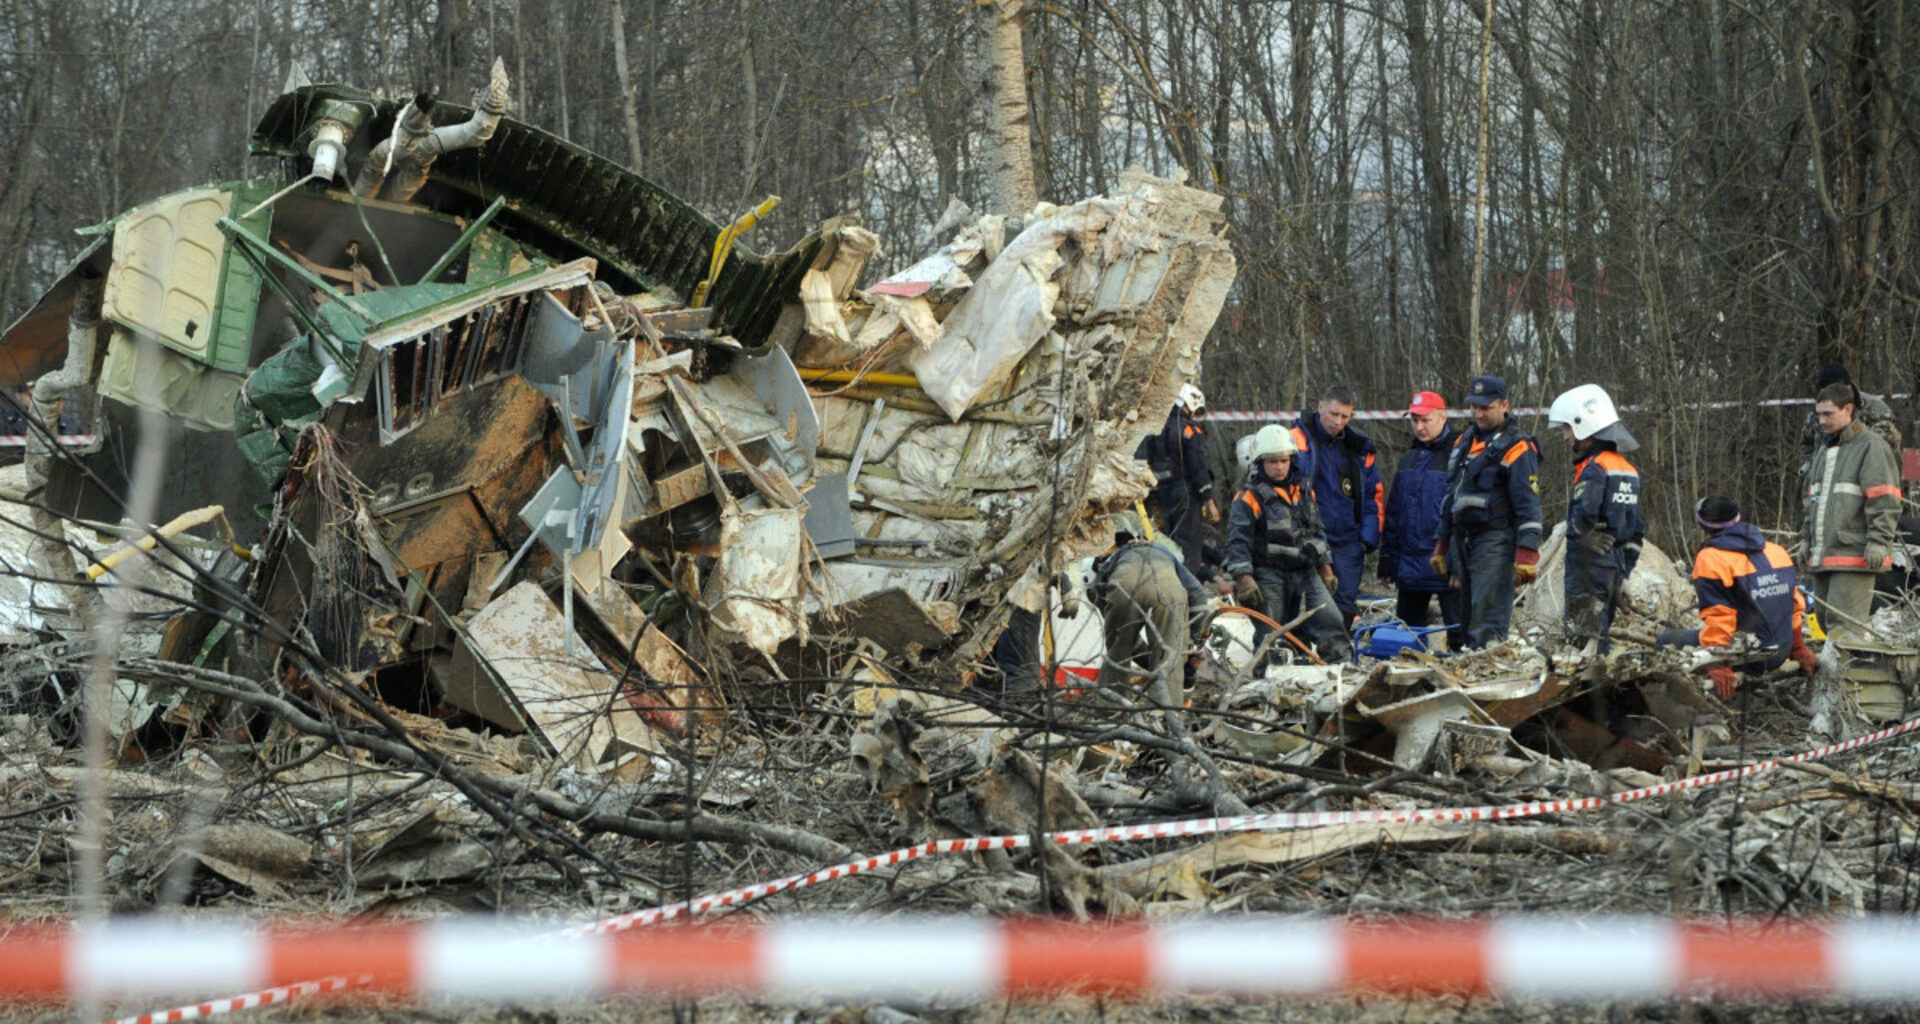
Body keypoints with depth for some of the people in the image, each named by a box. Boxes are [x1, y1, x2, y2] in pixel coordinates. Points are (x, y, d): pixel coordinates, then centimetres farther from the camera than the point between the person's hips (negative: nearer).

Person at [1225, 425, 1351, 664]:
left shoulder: (1303, 491, 13)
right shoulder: (1249, 498, -6)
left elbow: (1316, 530, 23)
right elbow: (1237, 541, -11)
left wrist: (1325, 566, 19)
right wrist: (1243, 579, -19)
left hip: (1306, 571, 5)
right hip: (1270, 575, -5)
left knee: (1330, 619, -9)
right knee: (1271, 637, -2)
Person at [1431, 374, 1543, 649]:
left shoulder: (1517, 448, -6)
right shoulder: (1465, 442, 18)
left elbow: (1528, 505, -11)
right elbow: (1451, 496, 25)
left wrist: (1526, 555, -19)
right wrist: (1442, 545, 23)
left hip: (1495, 542, -8)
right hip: (1462, 541, 8)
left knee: (1488, 622, -14)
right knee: (1469, 617, 9)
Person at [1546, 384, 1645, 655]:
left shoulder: (1594, 468, -15)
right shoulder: (1627, 468, 14)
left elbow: (1584, 514, -30)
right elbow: (1637, 527, 18)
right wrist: (1626, 565, 20)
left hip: (1589, 564, -9)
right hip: (1615, 566, 9)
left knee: (1583, 635, -8)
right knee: (1601, 630, 15)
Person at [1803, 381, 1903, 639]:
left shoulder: (1870, 446, -6)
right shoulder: (1823, 450, 21)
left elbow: (1885, 501, -12)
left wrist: (1878, 542, -18)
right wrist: (1808, 540, 25)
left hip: (1854, 554, -9)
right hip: (1822, 556, 9)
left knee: (1844, 621, -16)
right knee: (1823, 616, 8)